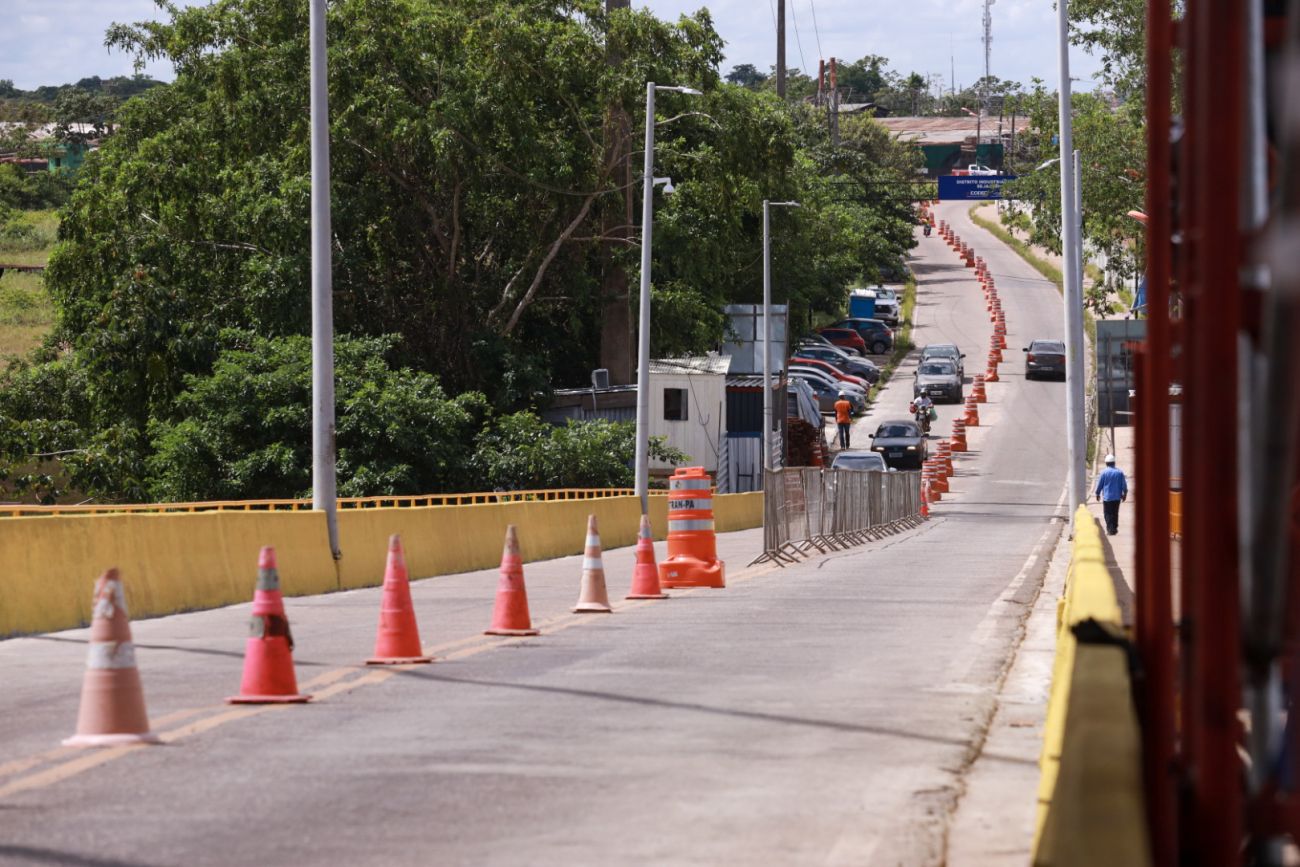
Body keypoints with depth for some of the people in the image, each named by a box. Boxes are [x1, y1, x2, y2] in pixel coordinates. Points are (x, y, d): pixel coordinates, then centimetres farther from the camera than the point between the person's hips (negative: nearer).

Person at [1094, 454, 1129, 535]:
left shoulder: (1104, 472, -9)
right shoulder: (1120, 472, -1)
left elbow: (1099, 484, -2)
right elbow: (1124, 484, 3)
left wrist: (1097, 493, 12)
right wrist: (1124, 494, 15)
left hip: (1107, 497, -3)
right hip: (1117, 497, 3)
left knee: (1108, 513, 1)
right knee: (1115, 513, 14)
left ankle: (1110, 529, -8)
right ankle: (1115, 528, 17)